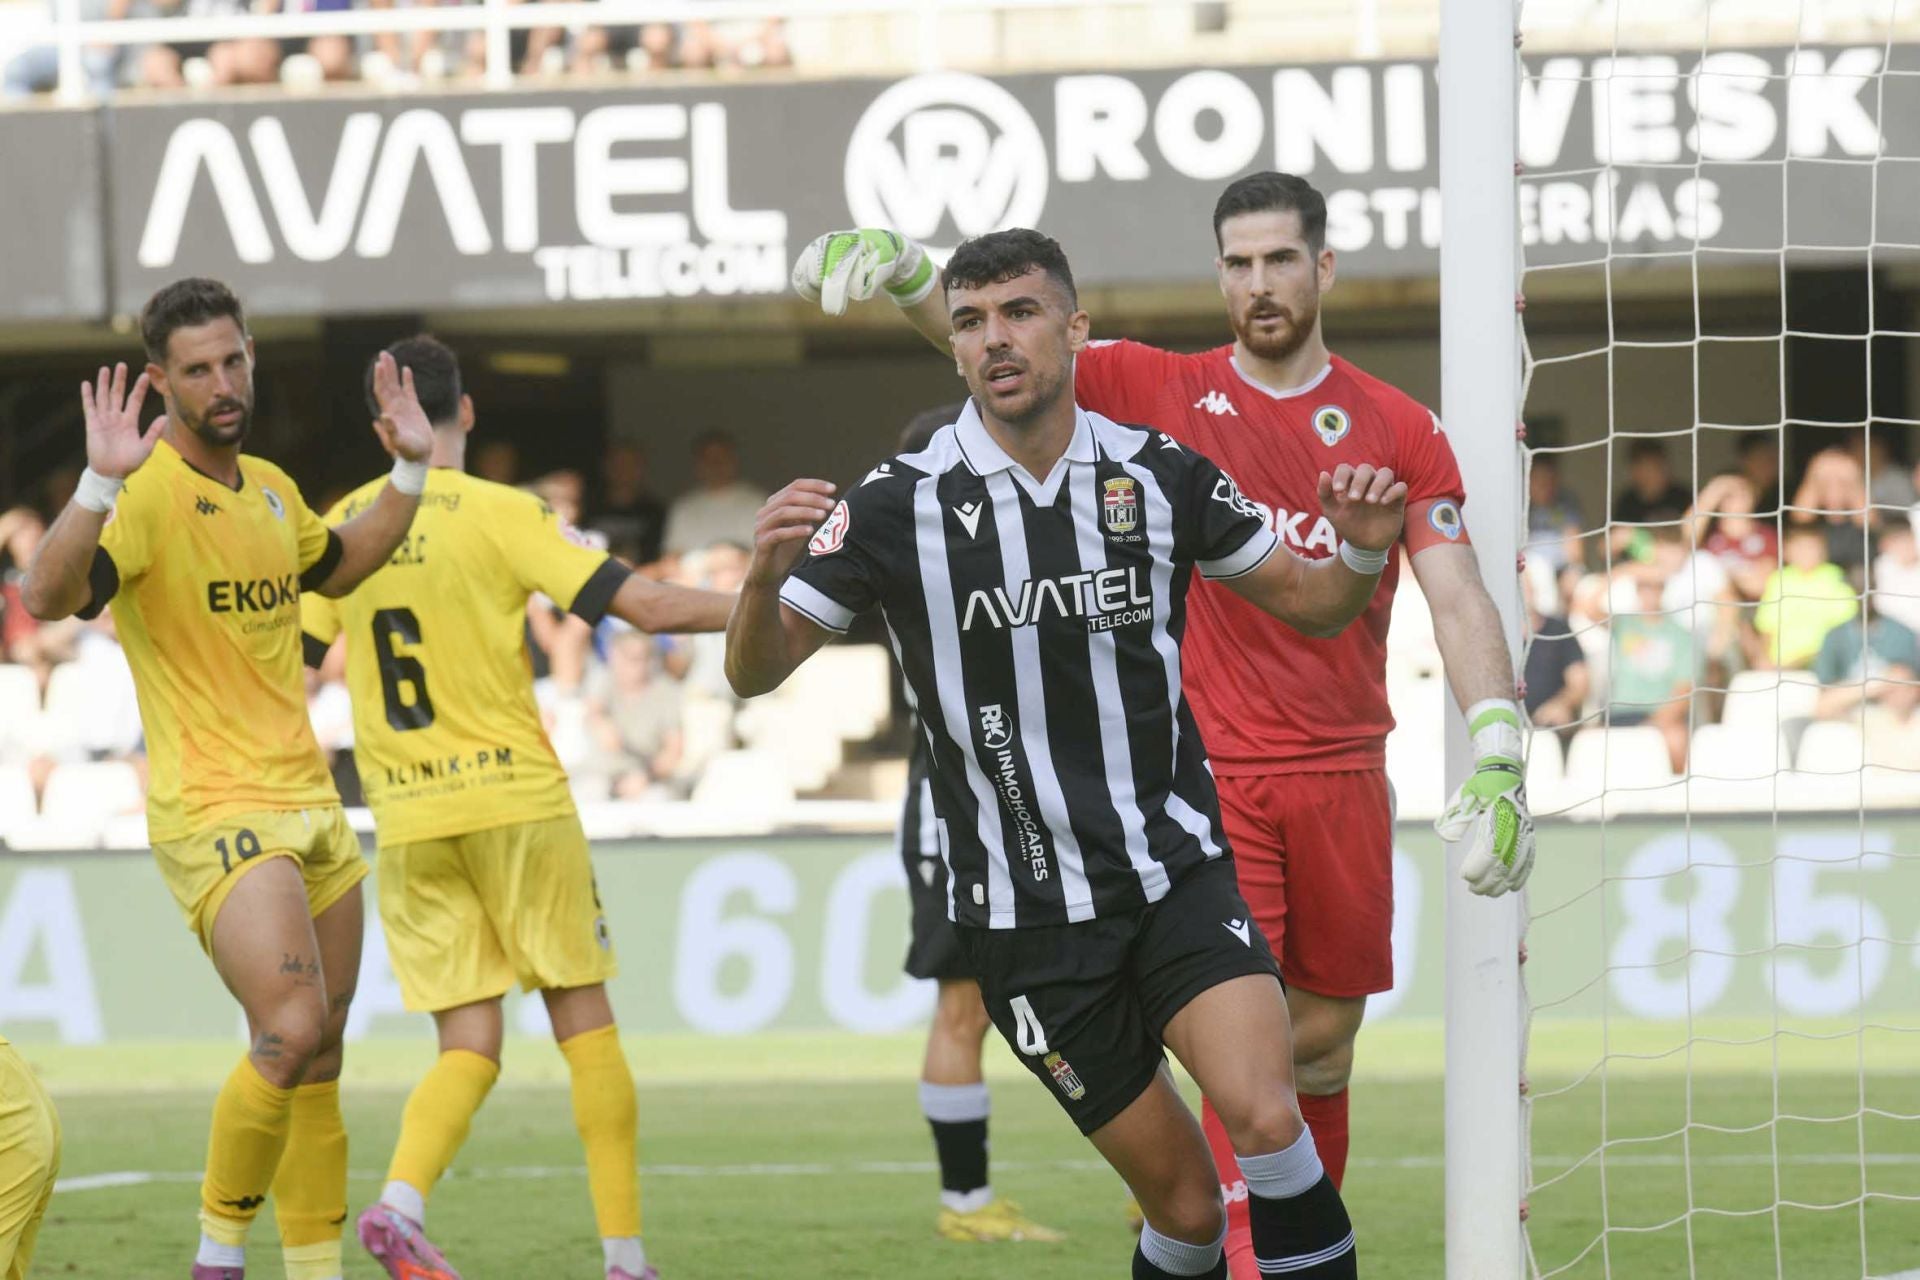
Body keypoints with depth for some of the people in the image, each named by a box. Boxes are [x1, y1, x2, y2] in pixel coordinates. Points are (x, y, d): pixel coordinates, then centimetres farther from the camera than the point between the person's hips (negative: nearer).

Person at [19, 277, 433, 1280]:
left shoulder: (270, 488, 12)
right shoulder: (148, 494, -13)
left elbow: (334, 567, 34)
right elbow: (49, 596, -30)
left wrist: (408, 472, 24)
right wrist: (100, 482, -41)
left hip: (310, 805, 8)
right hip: (213, 813, -8)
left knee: (318, 1059, 9)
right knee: (291, 1030, -21)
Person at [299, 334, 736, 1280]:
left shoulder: (341, 528, 6)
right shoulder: (501, 514, -6)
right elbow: (649, 606, -11)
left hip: (404, 822, 4)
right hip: (515, 798, -4)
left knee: (469, 1044, 5)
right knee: (585, 1024, 5)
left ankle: (400, 1202, -21)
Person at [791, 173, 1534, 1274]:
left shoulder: (1398, 430, 5)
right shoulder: (1163, 391, 3)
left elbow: (1459, 600, 1)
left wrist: (1498, 760, -10)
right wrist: (905, 275, -25)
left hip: (1343, 776, 2)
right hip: (1208, 771, -2)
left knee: (1325, 1036, 9)